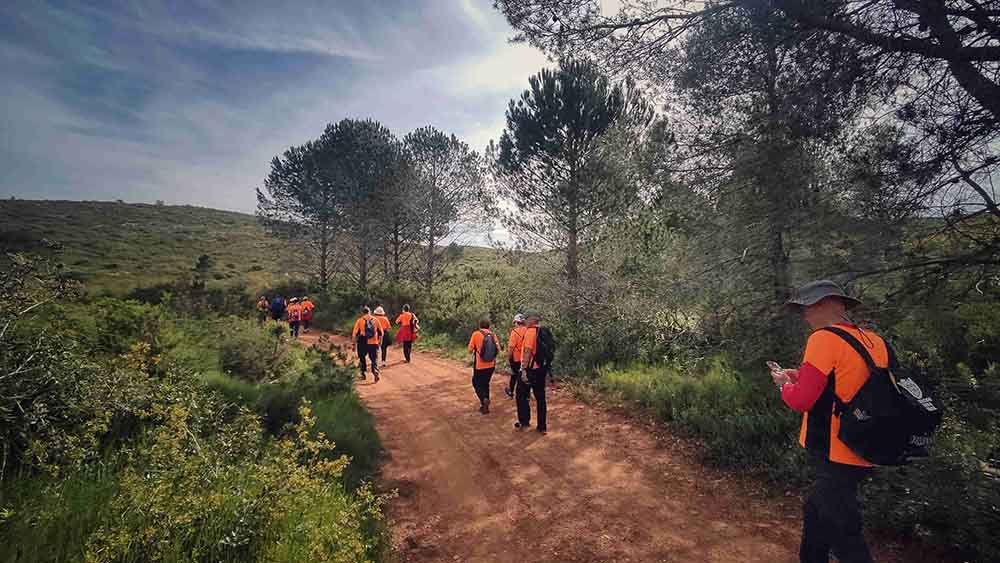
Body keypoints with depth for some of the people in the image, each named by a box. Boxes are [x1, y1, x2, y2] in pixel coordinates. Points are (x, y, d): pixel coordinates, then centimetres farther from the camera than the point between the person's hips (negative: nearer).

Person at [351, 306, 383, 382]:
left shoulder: (359, 320, 1)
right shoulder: (375, 320, 5)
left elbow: (355, 334, -3)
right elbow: (380, 332, 8)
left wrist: (354, 344, 4)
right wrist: (379, 342, 18)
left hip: (362, 343, 0)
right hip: (374, 343, 0)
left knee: (362, 358, 19)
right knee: (374, 359, 4)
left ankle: (363, 374, 24)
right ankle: (376, 372, -18)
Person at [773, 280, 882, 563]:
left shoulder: (824, 338, -18)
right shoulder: (874, 341, 6)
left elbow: (801, 400, -21)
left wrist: (785, 384, -2)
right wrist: (802, 377, 10)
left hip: (837, 456, -9)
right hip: (863, 454, 9)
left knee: (845, 536, 2)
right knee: (815, 512, 23)